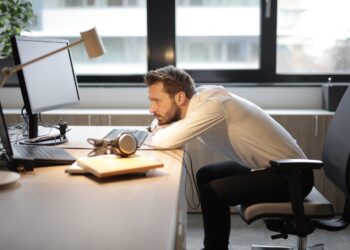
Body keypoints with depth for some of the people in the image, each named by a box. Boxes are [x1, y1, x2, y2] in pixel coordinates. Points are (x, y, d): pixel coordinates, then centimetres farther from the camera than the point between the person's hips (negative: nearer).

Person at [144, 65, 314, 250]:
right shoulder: (198, 98, -1)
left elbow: (165, 141, -33)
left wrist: (159, 132, -11)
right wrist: (163, 127, -14)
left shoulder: (211, 105, -26)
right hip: (272, 165, 9)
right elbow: (160, 125, 9)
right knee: (206, 175, 13)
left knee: (213, 192, -17)